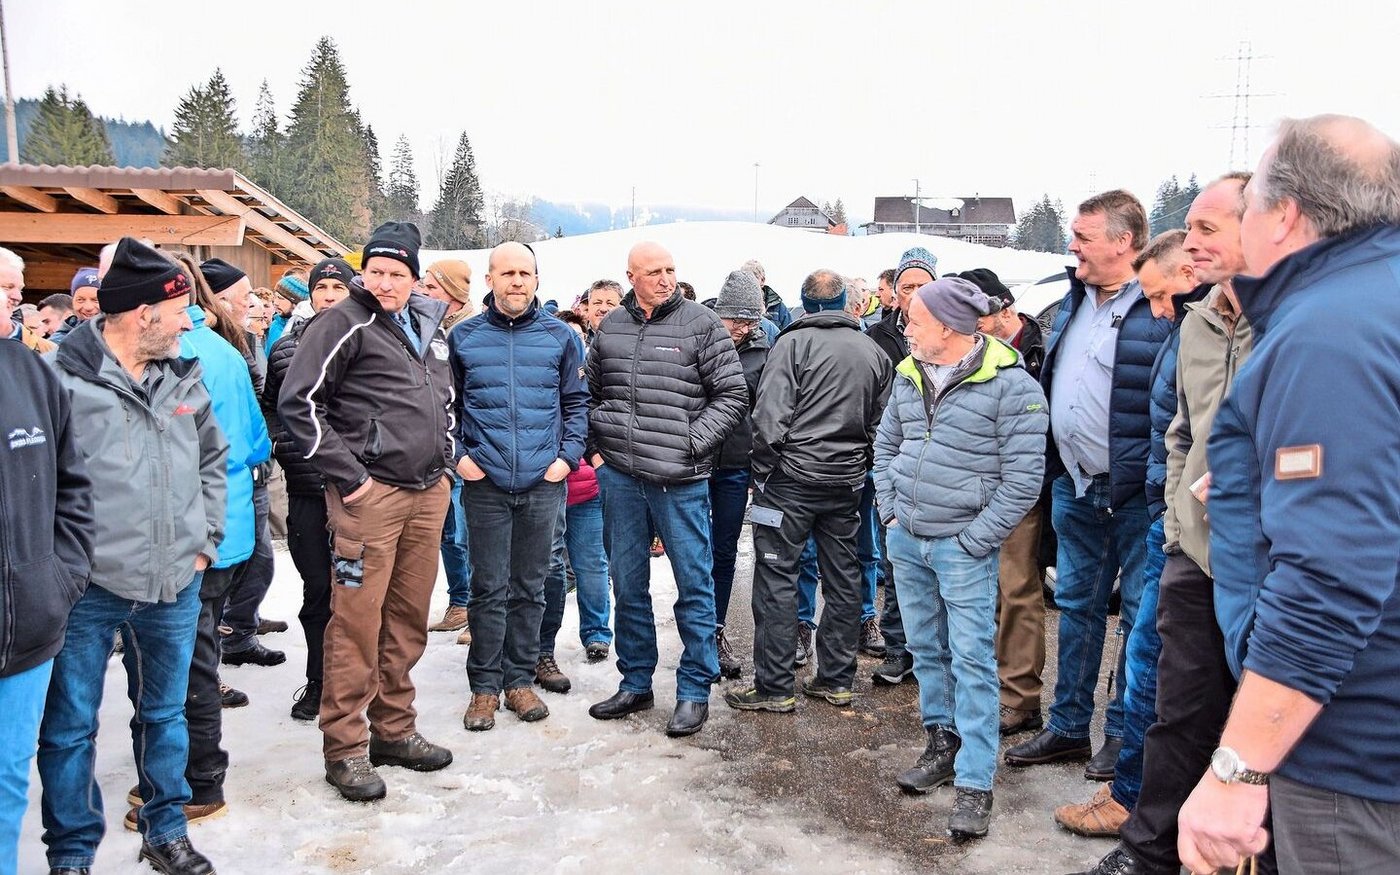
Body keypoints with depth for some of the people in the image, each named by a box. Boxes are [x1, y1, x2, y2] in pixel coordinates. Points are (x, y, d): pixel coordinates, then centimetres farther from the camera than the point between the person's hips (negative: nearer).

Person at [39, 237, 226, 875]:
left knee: (165, 714, 18)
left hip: (176, 585, 5)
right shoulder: (64, 380, -11)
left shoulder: (184, 379, 7)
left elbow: (213, 459, 19)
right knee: (70, 727, 8)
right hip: (86, 589, -5)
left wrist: (205, 540, 12)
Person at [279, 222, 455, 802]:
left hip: (428, 493, 7)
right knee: (357, 621, -4)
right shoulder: (344, 324, -6)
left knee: (408, 617, 12)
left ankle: (394, 729, 24)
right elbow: (299, 403, -11)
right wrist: (346, 476, -12)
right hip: (370, 494, -7)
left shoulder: (429, 326, 16)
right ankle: (345, 748, 7)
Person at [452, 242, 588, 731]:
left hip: (543, 484, 1)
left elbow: (576, 402, 9)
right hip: (485, 484, -1)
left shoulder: (560, 337, 4)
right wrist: (458, 455, -1)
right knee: (489, 589, 4)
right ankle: (485, 687, 15)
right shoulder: (463, 337, 4)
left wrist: (568, 456, -1)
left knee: (530, 588, 10)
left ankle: (519, 680, 22)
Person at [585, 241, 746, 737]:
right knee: (627, 583, 13)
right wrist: (597, 445, 9)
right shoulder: (610, 327, 10)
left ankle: (694, 690, 14)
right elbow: (590, 393, 21)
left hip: (680, 479, -4)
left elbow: (732, 395, -3)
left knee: (694, 584, 2)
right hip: (618, 475, 4)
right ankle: (635, 683, 27)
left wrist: (690, 444, -10)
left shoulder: (701, 323, -3)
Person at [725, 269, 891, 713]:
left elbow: (770, 417, -15)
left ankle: (774, 686, 3)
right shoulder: (875, 352, 10)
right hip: (848, 480, 6)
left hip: (793, 476, -6)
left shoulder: (794, 342, -7)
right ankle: (836, 680, 20)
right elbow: (881, 426, 13)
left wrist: (762, 472, -5)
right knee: (843, 578, 12)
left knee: (776, 576, 0)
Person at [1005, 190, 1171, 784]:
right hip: (1073, 486, 8)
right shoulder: (1075, 300, 11)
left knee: (1140, 613, 7)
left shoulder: (1163, 310, -14)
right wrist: (1050, 464, 16)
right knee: (1076, 605, 16)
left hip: (1134, 491, -7)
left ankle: (1125, 734, 22)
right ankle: (1068, 726, 29)